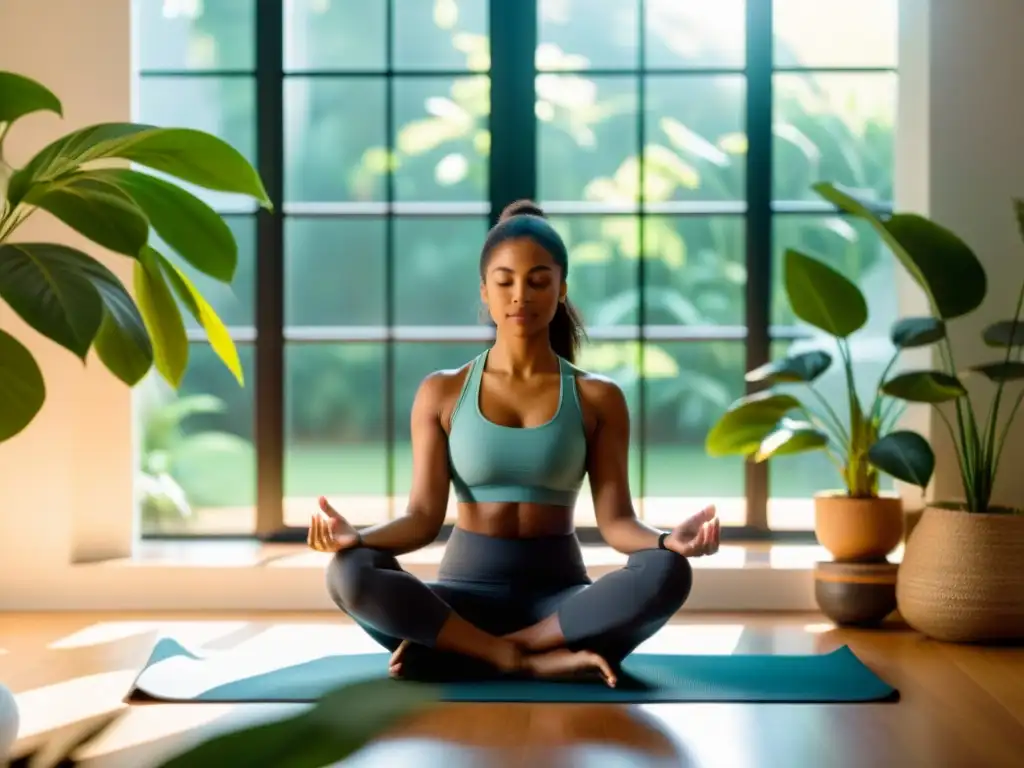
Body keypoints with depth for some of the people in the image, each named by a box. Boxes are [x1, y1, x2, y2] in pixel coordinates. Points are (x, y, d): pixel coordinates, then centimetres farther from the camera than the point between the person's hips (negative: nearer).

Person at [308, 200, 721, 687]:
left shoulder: (598, 398, 4)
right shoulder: (441, 393, 4)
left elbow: (615, 522, -3)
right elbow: (424, 517, -2)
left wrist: (667, 540, -25)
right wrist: (357, 537, -24)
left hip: (560, 599, 1)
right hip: (466, 595, 0)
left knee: (668, 573, -31)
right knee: (349, 575, -30)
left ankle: (455, 648, -26)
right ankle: (539, 659, -29)